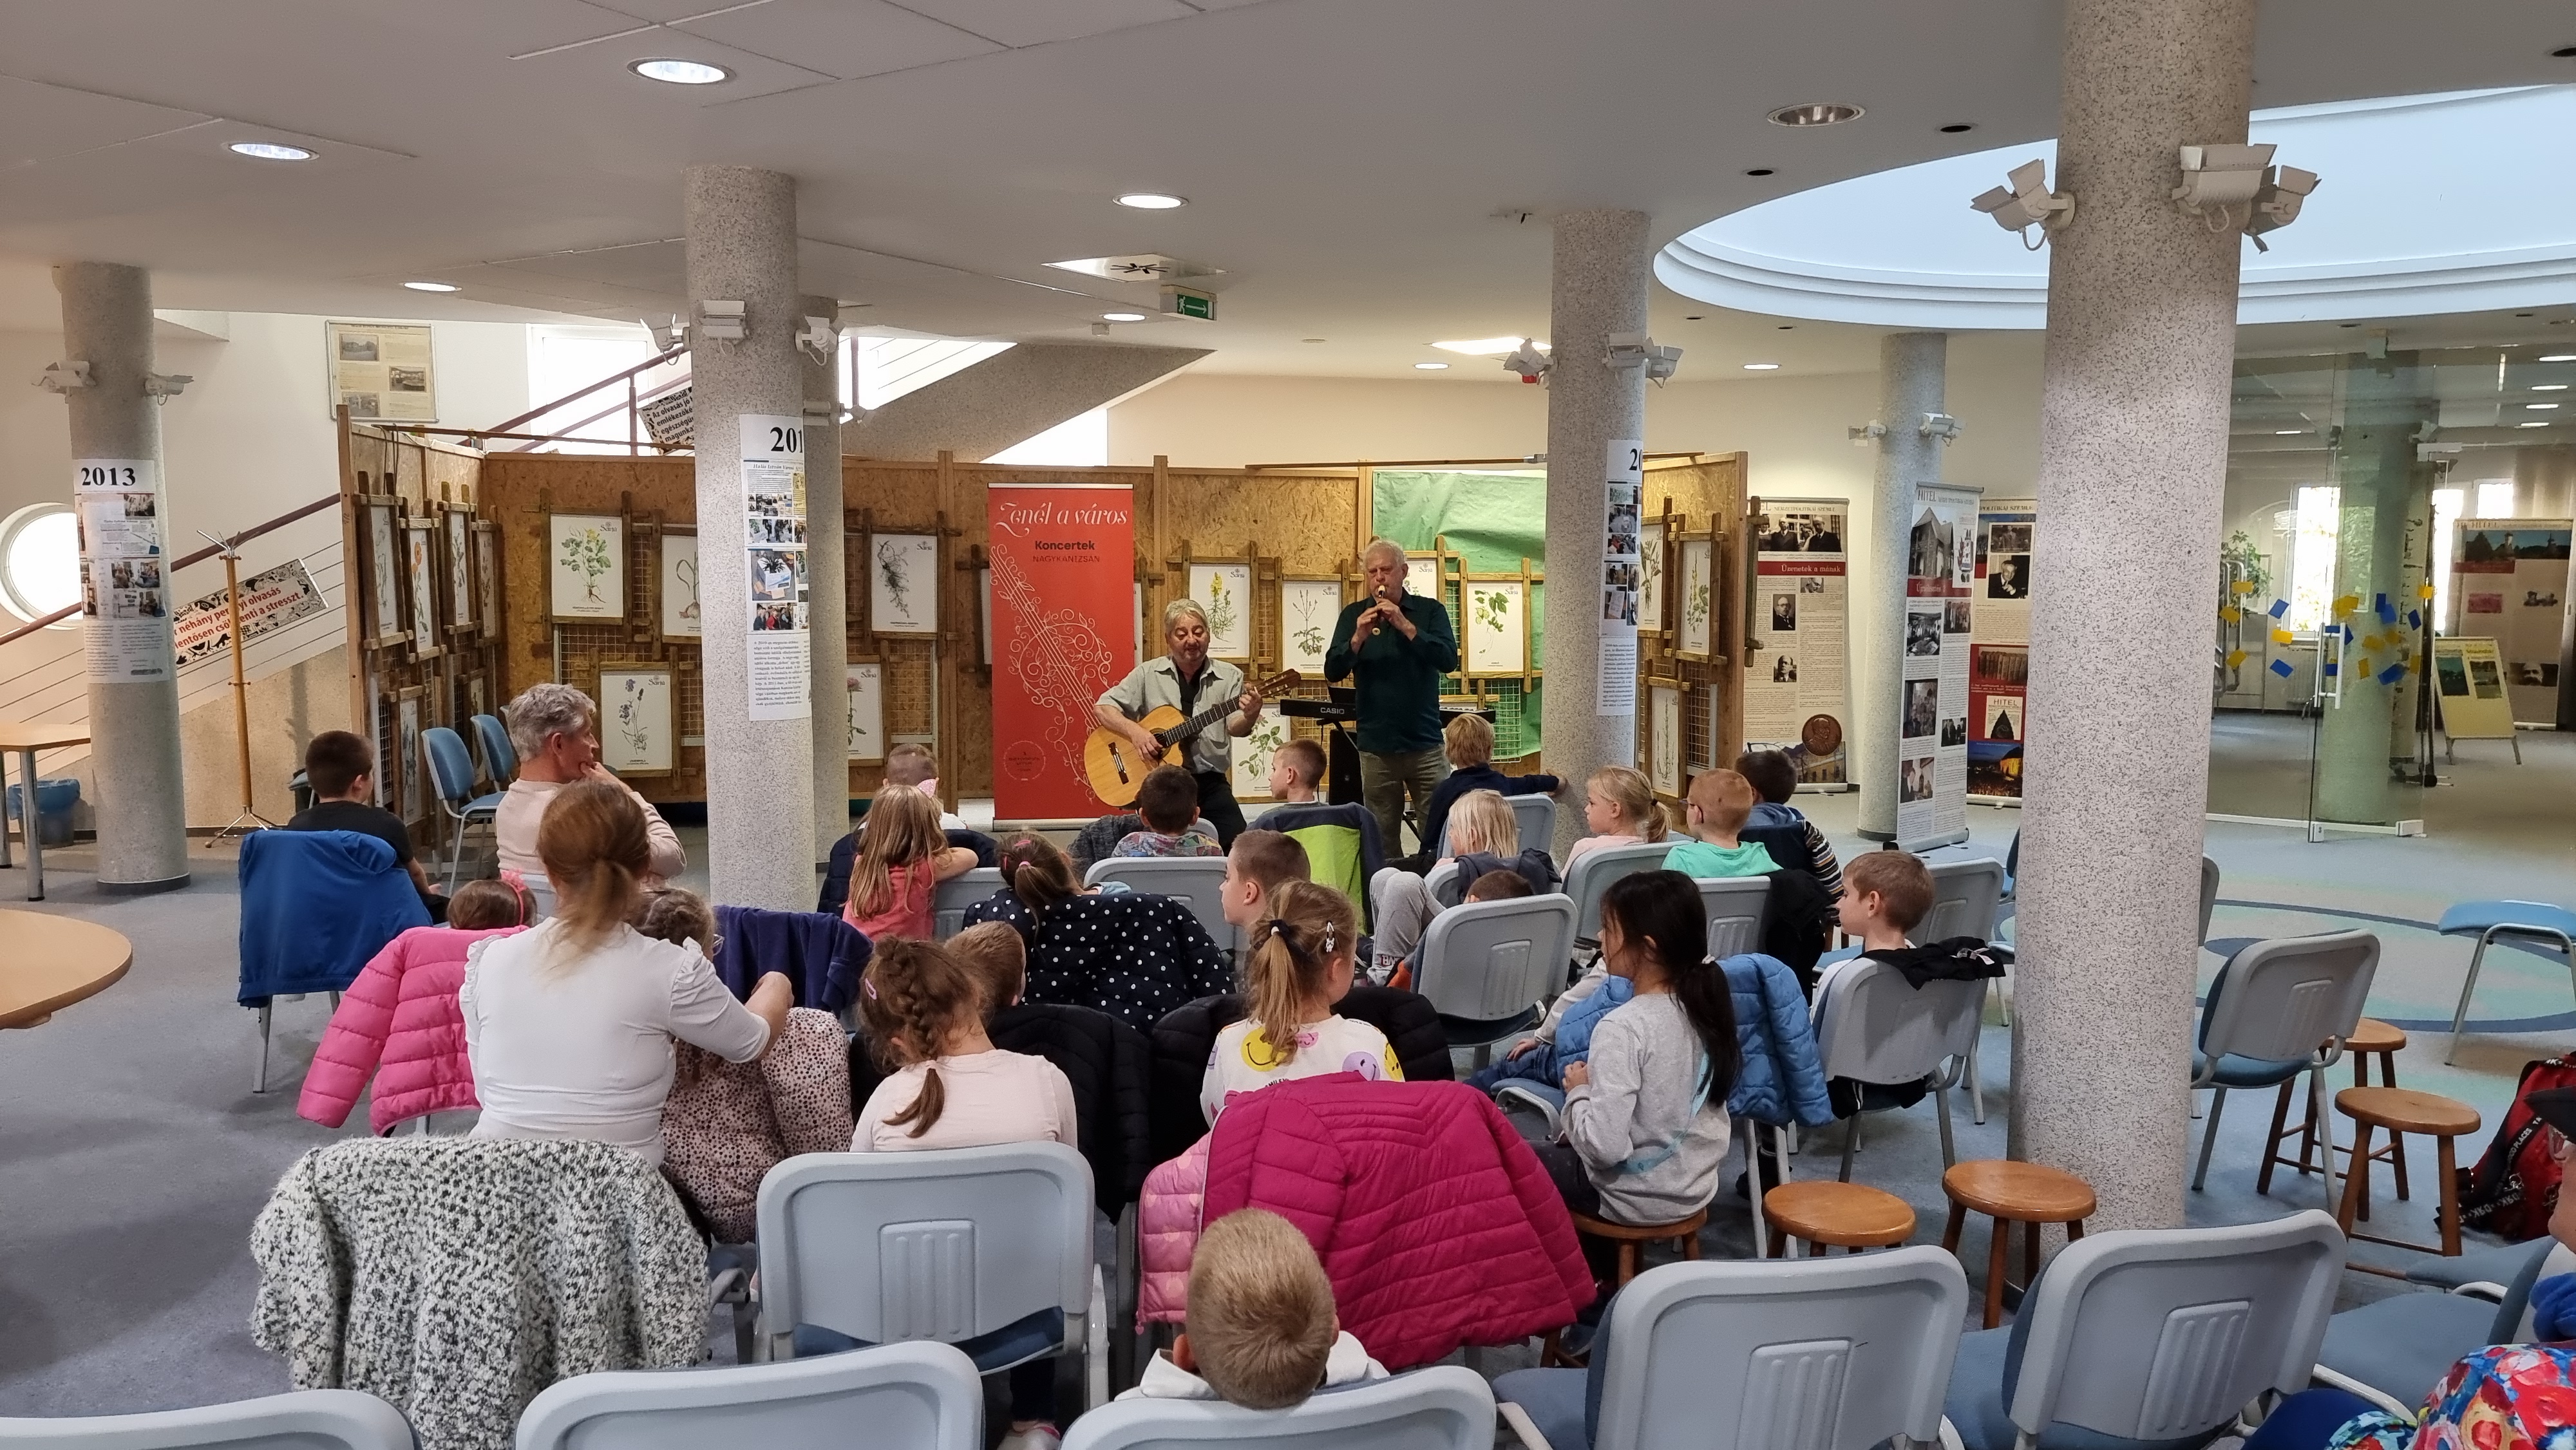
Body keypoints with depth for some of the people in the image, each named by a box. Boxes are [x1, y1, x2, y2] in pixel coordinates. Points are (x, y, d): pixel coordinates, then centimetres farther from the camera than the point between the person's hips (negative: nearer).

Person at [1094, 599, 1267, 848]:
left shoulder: (1229, 677, 4)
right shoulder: (1148, 674, 4)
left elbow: (1234, 727, -6)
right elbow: (1102, 708, 3)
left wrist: (1249, 717, -30)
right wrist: (1134, 730, -15)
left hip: (1210, 782, 1)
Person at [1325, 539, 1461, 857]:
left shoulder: (1430, 611, 3)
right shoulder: (1353, 615, 6)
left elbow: (1448, 660, -12)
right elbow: (1332, 672, -1)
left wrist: (1405, 625, -20)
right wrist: (1358, 638, -18)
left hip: (1425, 743, -1)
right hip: (1376, 746, 1)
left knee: (1439, 832, -3)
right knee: (1382, 839, 6)